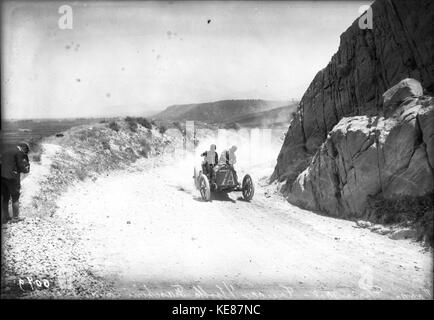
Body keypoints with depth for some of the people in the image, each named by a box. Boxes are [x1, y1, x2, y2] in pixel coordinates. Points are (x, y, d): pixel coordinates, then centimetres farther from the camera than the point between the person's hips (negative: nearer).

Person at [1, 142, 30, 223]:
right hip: (12, 178, -7)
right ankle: (15, 217, 12)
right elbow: (22, 167, -10)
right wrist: (27, 167, 11)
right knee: (15, 198, 7)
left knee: (5, 198, 16)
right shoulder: (20, 153, -5)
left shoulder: (6, 153, 19)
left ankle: (5, 217, 22)